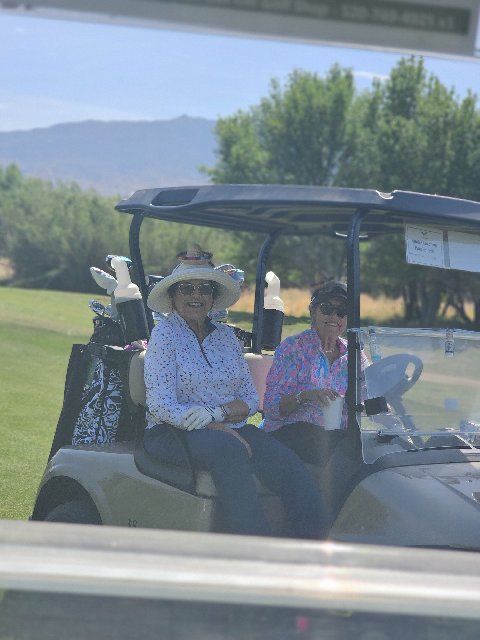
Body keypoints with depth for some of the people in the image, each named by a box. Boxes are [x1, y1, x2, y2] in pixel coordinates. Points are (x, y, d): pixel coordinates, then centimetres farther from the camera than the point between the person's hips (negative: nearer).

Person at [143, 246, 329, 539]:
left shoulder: (226, 336, 16)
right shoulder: (165, 334, 0)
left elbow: (251, 400, 10)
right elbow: (161, 405, -11)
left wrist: (218, 412, -12)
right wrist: (218, 429, -17)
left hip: (231, 429, 5)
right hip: (177, 434, -5)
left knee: (289, 464, -22)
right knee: (228, 451, -37)